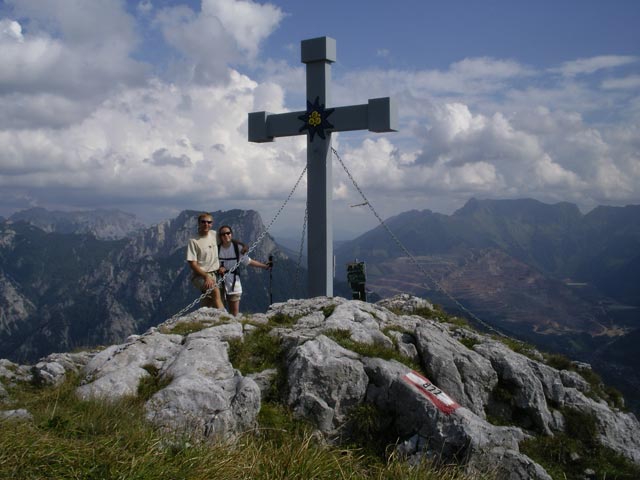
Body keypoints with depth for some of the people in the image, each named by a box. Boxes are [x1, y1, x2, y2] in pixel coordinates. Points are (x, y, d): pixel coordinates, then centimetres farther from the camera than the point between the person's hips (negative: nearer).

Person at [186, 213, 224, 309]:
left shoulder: (214, 234, 6)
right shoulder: (193, 241, -10)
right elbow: (193, 264, -12)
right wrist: (206, 276, -21)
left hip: (214, 274, 7)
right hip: (200, 275, -7)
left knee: (207, 305, 3)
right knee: (215, 291, -31)